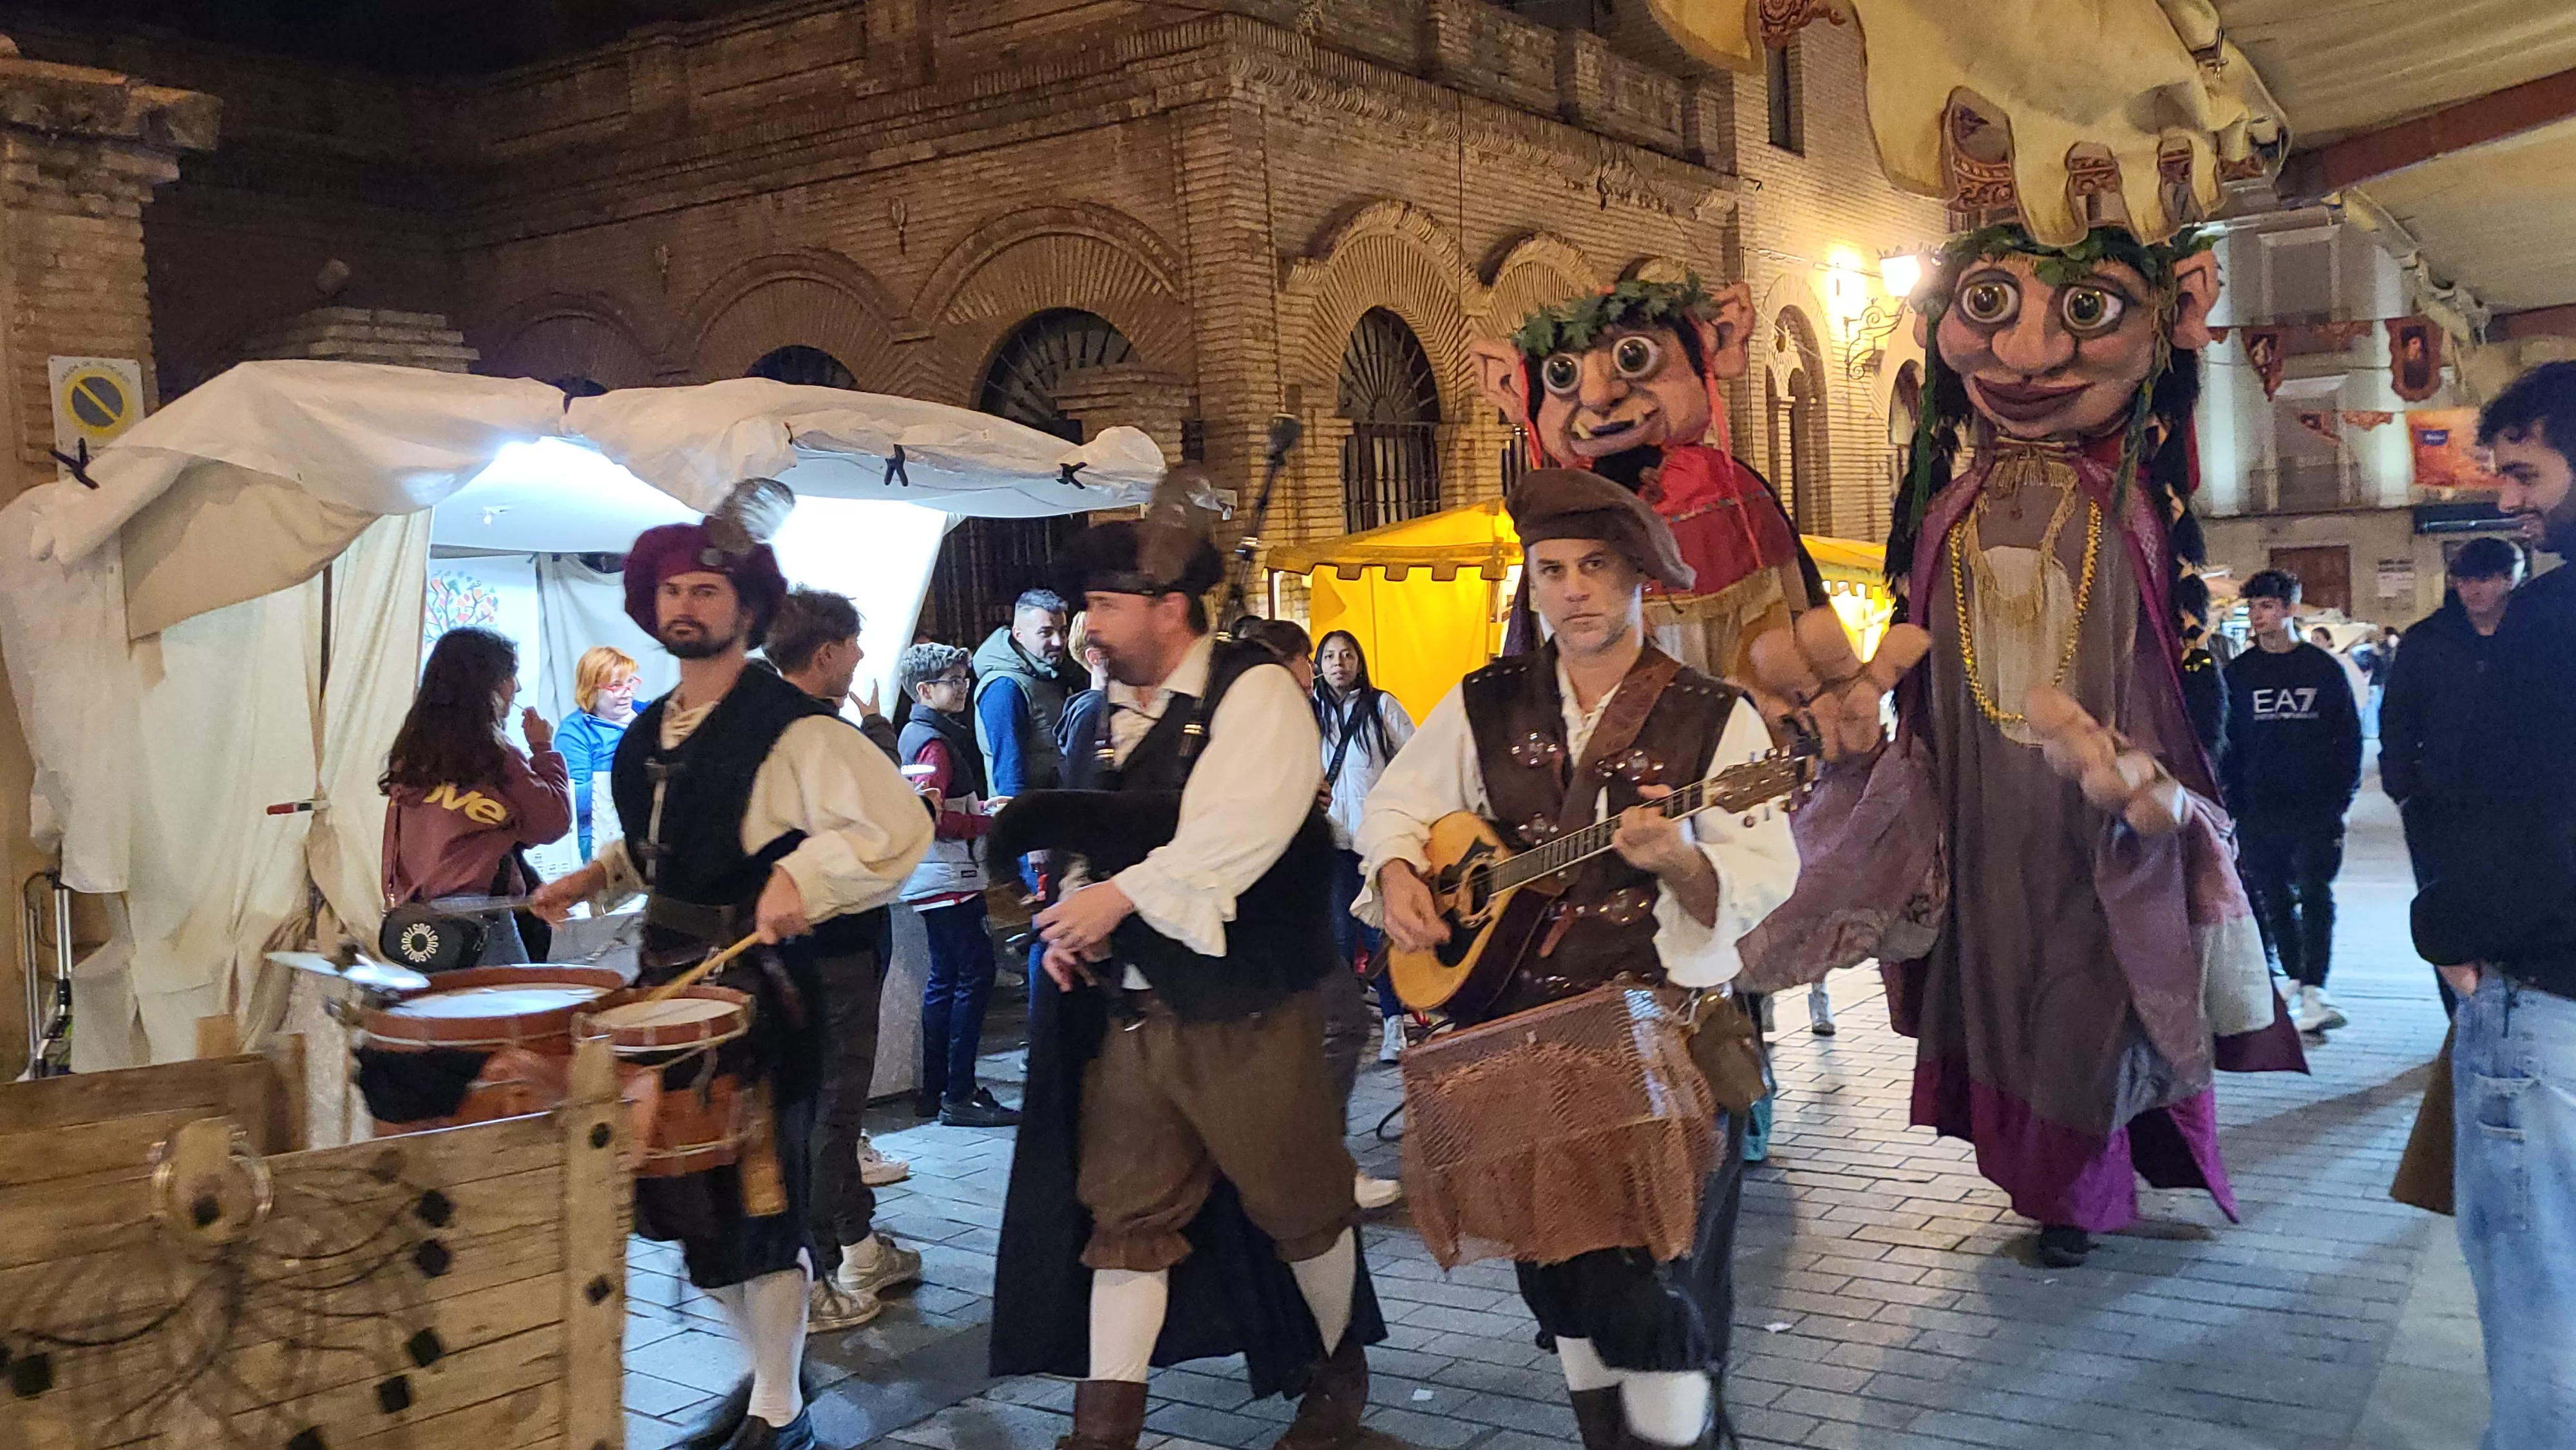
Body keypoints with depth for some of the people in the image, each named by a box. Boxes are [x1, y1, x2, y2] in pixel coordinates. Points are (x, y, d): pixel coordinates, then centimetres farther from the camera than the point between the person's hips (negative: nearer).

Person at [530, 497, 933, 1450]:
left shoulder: (792, 728, -13)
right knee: (689, 1196, 15)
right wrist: (596, 877, 11)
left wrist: (803, 876, -33)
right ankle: (759, 1371, 34)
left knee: (756, 1203, 1)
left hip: (756, 986, -8)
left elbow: (898, 828, -22)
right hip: (667, 975, 8)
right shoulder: (649, 731, 12)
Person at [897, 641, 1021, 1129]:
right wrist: (990, 820, -18)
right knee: (975, 974, -9)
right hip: (948, 880, -11)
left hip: (937, 881, 11)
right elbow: (932, 817, -25)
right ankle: (958, 1096, -9)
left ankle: (936, 1088, 19)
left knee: (945, 979, 14)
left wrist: (977, 806, 13)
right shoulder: (934, 742, -15)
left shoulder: (918, 733, 17)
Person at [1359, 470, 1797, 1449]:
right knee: (1557, 1270, 13)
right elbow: (1396, 803, 15)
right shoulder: (1484, 705, 5)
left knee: (1658, 1280, -9)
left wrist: (1679, 862, -32)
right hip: (1521, 1019, 4)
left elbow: (1769, 873, -12)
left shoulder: (1713, 717, -5)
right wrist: (1396, 876, -6)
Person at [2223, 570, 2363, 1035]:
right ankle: (2295, 980, 17)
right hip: (2259, 810, 2)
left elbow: (2350, 737, 7)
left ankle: (2313, 992, -14)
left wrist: (2339, 800, -1)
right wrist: (2235, 805, 0)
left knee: (2315, 894, -11)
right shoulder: (2238, 674, 8)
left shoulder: (2325, 669, 5)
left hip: (2316, 808, -2)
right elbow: (2225, 744, 9)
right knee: (2274, 900, 5)